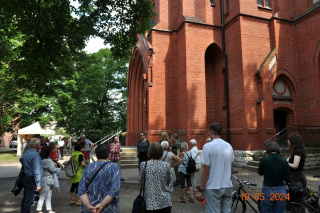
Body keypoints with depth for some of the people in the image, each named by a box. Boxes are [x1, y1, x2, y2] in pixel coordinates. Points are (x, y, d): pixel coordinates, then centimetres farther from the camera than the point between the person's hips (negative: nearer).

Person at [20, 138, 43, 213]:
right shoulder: (35, 155, -22)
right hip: (31, 179, -10)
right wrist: (38, 184, -23)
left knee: (25, 198, 20)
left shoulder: (26, 153, 7)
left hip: (25, 177, 10)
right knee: (29, 200, -1)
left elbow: (21, 159, 31)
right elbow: (36, 171, -25)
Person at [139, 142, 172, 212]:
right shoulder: (166, 165, -5)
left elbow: (140, 181, 4)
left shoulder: (144, 164, -9)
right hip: (165, 202, 1)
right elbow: (168, 182, 8)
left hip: (150, 203, -1)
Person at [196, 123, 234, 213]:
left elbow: (206, 171, -14)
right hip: (228, 186, 6)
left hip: (213, 188, -6)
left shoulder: (208, 146, -13)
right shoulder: (229, 146, 6)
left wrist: (201, 190, -7)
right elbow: (231, 168, 14)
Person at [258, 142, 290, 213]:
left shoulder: (263, 160, -13)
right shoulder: (284, 162, -6)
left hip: (268, 191, -2)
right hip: (281, 191, 2)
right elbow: (287, 179, -2)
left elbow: (260, 173, 5)